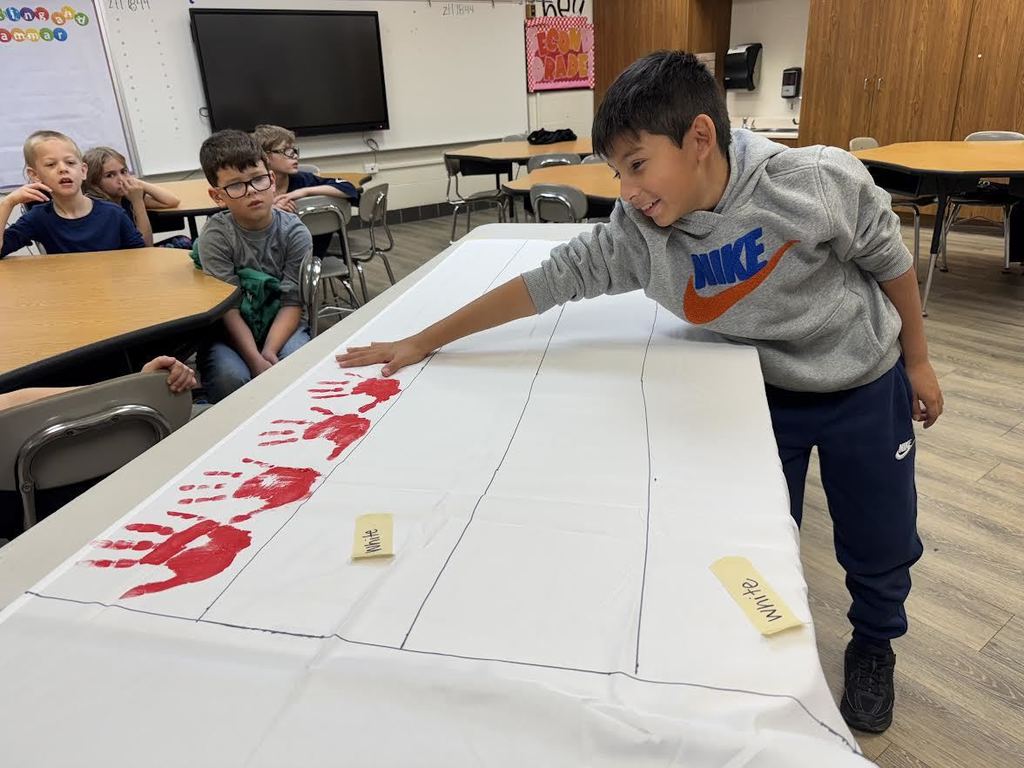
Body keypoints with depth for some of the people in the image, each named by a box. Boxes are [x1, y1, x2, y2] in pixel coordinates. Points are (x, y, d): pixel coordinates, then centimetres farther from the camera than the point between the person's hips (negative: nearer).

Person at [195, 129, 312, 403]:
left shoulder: (294, 232, -9)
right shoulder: (216, 235, -11)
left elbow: (293, 302, -11)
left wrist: (269, 353, -25)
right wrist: (255, 359, -28)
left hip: (281, 326, 1)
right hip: (230, 332, 0)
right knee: (230, 377, -31)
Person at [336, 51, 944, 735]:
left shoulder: (818, 182, -28)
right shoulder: (638, 235, -23)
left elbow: (891, 261, -12)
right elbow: (547, 281, -19)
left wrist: (918, 362, 1)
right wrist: (423, 342, -16)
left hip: (864, 386, 0)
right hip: (764, 394, 1)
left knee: (881, 542, 14)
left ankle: (874, 647, 46)